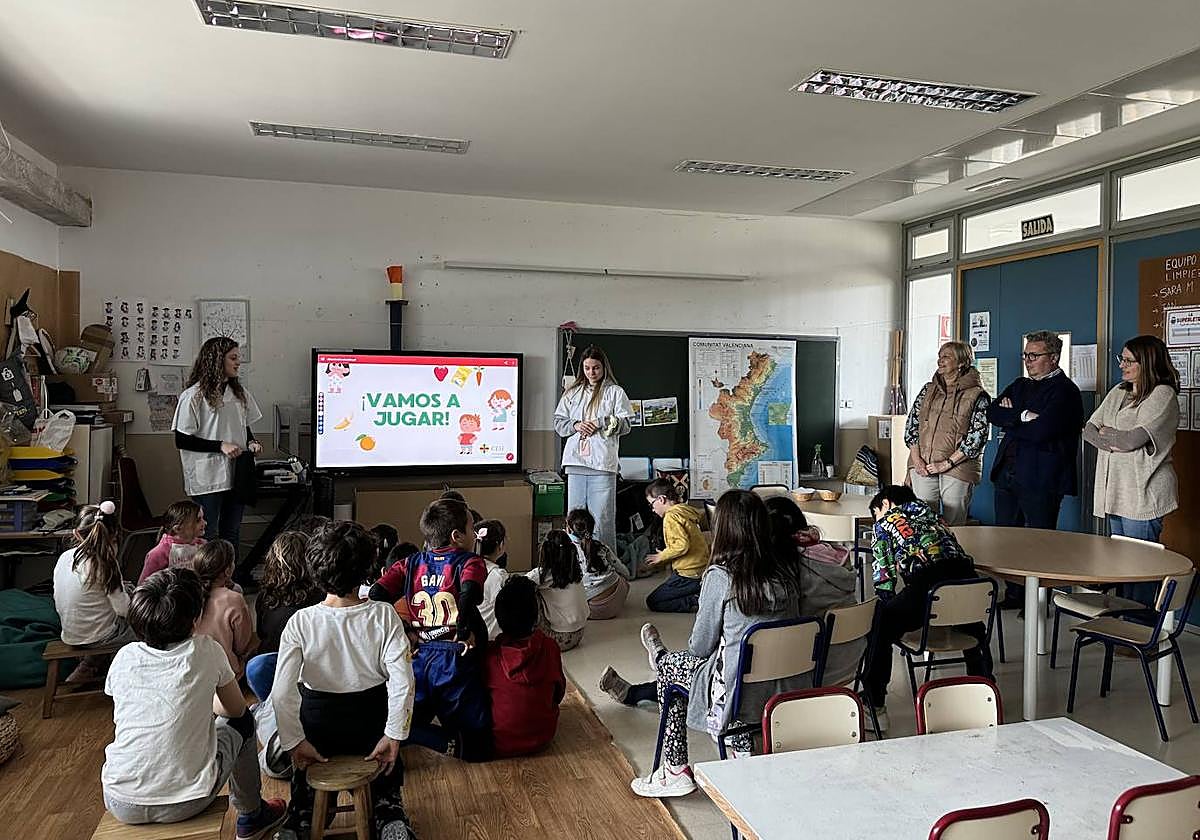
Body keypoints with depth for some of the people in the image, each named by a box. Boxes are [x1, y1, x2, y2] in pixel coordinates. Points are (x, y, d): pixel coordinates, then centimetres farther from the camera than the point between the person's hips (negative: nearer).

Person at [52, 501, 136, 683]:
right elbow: (124, 609, -19)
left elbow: (58, 603, 7)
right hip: (100, 636, -6)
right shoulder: (105, 563, -20)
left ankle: (90, 665, 15)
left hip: (70, 635, 7)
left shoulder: (64, 557, -1)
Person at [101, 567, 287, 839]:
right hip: (187, 803, -3)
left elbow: (120, 721, 17)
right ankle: (251, 815, 39)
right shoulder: (206, 651, -8)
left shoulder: (124, 657, 0)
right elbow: (236, 709, 8)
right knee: (243, 721, 22)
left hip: (121, 806, 3)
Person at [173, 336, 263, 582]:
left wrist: (251, 443, -1)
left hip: (237, 474, 6)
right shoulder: (194, 396, -10)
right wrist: (220, 446, -18)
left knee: (232, 533, 15)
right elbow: (181, 440, -10)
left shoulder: (240, 394, 9)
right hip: (208, 477, -6)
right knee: (208, 535, 4)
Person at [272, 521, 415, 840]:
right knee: (387, 770, 27)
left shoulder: (301, 622, -17)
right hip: (371, 725, 0)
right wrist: (393, 737, -11)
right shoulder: (384, 616, -17)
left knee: (305, 769, 31)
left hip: (318, 726, 0)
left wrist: (295, 742, -8)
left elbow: (282, 693, -20)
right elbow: (402, 683, -20)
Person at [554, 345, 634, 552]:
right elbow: (558, 423, 16)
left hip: (603, 464, -3)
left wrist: (599, 423, -13)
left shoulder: (615, 392, 7)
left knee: (602, 519, -5)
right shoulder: (572, 393, 17)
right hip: (575, 461, 4)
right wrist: (575, 426, -4)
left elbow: (625, 425, 2)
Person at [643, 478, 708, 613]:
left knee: (652, 602, -1)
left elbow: (682, 545, -25)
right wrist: (664, 557, 19)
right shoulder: (686, 510, 13)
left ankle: (697, 602, -11)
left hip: (689, 575, -9)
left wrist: (661, 557, -11)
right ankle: (700, 595, 6)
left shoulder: (671, 516, -14)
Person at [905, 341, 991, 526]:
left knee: (953, 524, 3)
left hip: (958, 468, -4)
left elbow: (977, 436, -10)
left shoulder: (977, 395, -3)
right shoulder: (928, 389, 12)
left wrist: (947, 463, -14)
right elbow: (911, 422, 9)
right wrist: (916, 458, -4)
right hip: (922, 467, 4)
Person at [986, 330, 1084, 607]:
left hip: (1041, 477, -7)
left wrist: (1010, 422, -6)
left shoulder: (1065, 390, -8)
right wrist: (1023, 415, -13)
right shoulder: (1020, 385, 17)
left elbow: (1041, 430, -21)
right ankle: (1013, 594, 24)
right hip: (1008, 471, 8)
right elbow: (993, 412, 2)